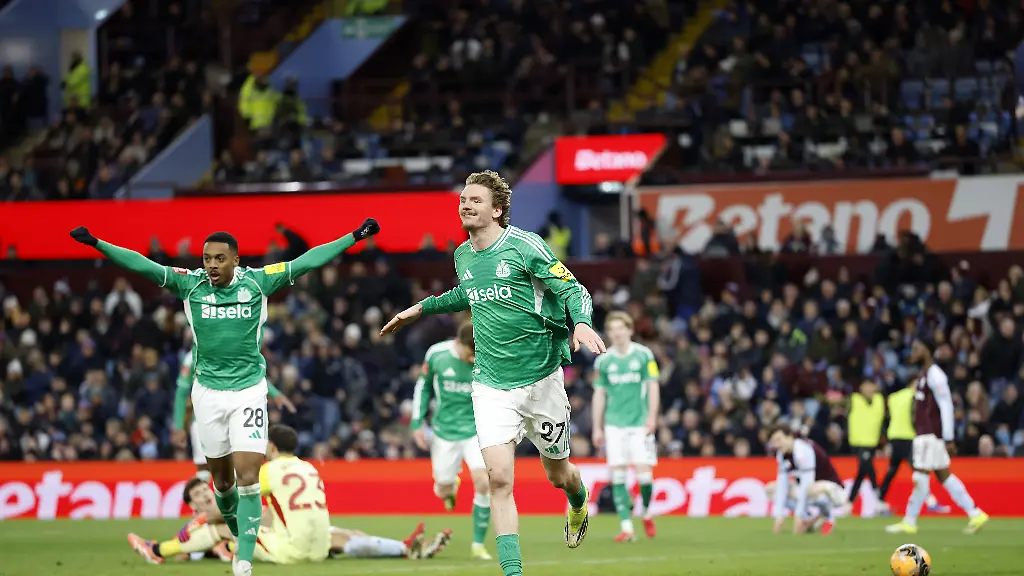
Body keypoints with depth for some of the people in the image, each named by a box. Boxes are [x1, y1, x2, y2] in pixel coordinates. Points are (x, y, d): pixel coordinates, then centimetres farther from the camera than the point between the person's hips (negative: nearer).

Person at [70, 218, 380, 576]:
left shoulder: (256, 282, -6)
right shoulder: (190, 284, -4)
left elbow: (307, 262, -4)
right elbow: (142, 265, -6)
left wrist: (355, 237, -7)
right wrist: (96, 244, -13)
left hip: (249, 390, -2)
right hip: (208, 391, 2)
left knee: (248, 476, -13)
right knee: (221, 480, 10)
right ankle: (238, 530, 37)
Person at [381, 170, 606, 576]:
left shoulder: (525, 246, -12)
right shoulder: (462, 256, 7)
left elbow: (574, 290, -12)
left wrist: (582, 323, -31)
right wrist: (421, 308, 30)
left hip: (540, 378, -3)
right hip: (491, 386, 3)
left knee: (558, 474, 14)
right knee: (499, 478, -14)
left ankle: (579, 501, 52)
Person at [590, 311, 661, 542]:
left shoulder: (643, 355, 0)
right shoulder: (603, 361, 6)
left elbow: (653, 386, 1)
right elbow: (599, 394, 10)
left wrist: (652, 417, -9)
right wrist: (597, 428, 8)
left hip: (640, 423, -2)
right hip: (614, 425, 2)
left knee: (643, 471, -7)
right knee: (618, 475, -4)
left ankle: (647, 514, 20)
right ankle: (626, 527, -2)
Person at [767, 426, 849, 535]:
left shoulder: (803, 450, -28)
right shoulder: (782, 454, -4)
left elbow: (806, 484, -31)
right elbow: (782, 484, -7)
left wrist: (799, 515, -32)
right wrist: (779, 515, -16)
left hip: (831, 489, -8)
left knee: (812, 490, -41)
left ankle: (828, 518, -10)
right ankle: (810, 519, 8)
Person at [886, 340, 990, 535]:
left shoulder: (935, 375, -13)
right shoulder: (924, 375, 17)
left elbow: (946, 407, -18)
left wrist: (949, 438, -20)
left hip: (931, 436, -10)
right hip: (924, 434, 10)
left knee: (921, 477, -6)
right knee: (944, 476, 10)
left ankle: (909, 522, -2)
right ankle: (975, 514, 11)